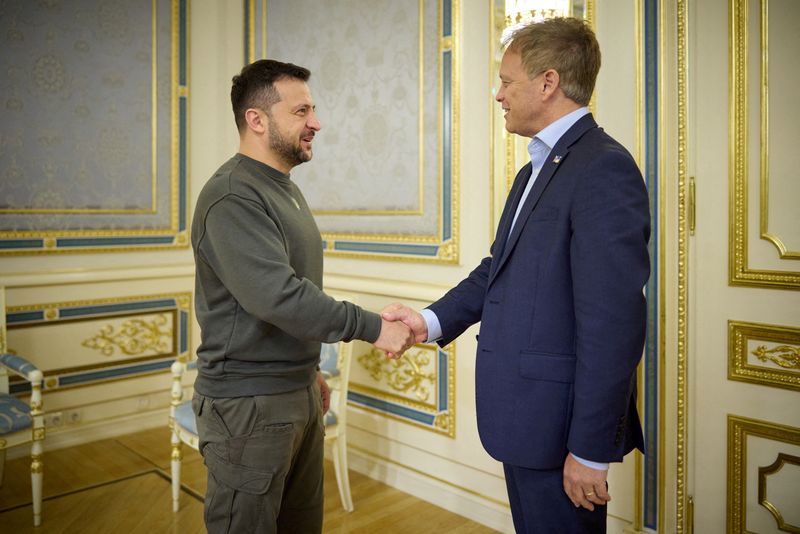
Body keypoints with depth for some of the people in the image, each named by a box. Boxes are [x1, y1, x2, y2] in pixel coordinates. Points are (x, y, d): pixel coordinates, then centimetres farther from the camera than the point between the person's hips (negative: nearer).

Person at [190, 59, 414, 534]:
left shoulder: (285, 189, 13)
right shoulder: (232, 196, -18)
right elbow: (277, 295, -29)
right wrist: (371, 327, -24)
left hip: (298, 392, 9)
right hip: (249, 404, -9)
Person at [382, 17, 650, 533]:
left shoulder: (604, 169, -19)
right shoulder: (536, 170, 13)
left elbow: (612, 326, -23)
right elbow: (498, 268, 14)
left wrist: (591, 451, -19)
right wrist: (432, 321, 0)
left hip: (559, 425, -9)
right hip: (527, 415, 9)